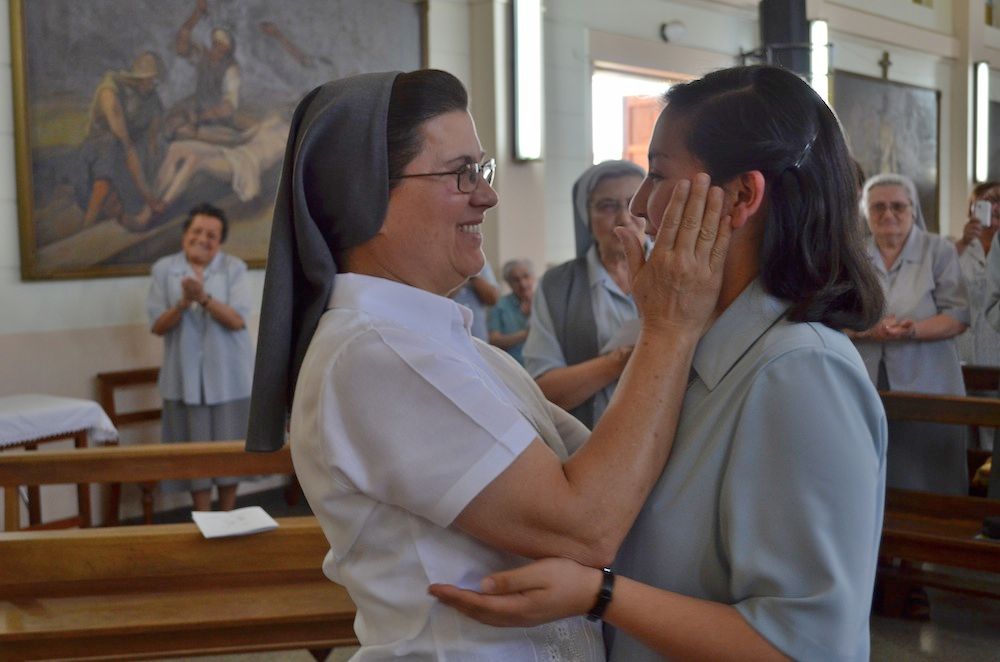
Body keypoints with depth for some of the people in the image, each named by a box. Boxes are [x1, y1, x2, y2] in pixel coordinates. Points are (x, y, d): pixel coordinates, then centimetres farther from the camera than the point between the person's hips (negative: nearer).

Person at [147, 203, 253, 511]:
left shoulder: (234, 268, 0)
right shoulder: (164, 269, 3)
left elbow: (237, 320, -11)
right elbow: (158, 326, -1)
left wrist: (204, 298, -25)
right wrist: (183, 303, -18)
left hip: (228, 375, 0)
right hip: (186, 376, 0)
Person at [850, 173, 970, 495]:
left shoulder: (940, 250, 3)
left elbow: (958, 316, -4)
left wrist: (913, 330, -22)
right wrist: (868, 330, -16)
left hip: (927, 389, -2)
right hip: (866, 390, 2)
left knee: (928, 483, -1)